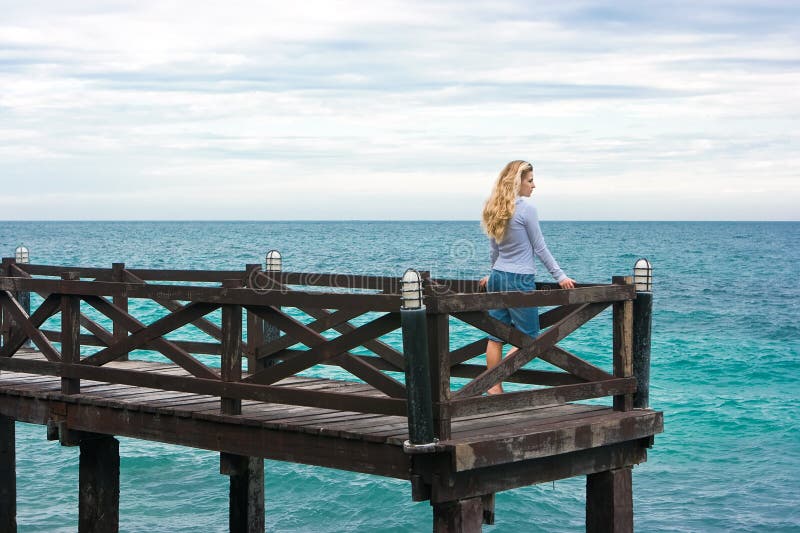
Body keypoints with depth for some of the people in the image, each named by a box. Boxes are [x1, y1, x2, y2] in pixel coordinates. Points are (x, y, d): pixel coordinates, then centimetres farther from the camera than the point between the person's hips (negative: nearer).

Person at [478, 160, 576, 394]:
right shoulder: (526, 207, -12)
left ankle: (494, 389, 10)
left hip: (498, 277, 8)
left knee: (496, 336, 8)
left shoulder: (494, 208, 9)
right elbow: (540, 248, -9)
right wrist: (560, 276, -2)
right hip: (519, 280, -8)